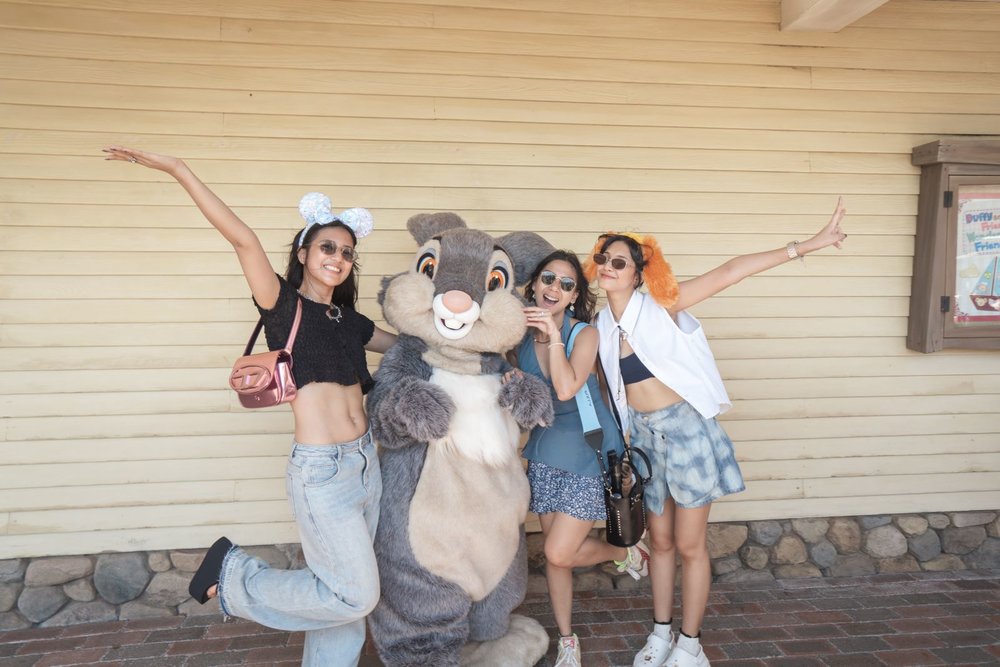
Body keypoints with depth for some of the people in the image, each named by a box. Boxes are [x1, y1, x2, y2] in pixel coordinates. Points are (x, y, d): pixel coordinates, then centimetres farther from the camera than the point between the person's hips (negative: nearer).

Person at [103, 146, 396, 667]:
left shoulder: (349, 321, 12)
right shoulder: (283, 305, -7)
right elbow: (243, 239, -21)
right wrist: (177, 169, -25)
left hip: (365, 462, 7)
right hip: (321, 472, -7)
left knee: (345, 594, 13)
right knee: (354, 595, 0)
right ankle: (232, 573, 17)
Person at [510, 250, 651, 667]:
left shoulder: (585, 333, -14)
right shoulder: (522, 334, 0)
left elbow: (566, 388, -27)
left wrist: (554, 335, -30)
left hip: (588, 453, -4)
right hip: (545, 453, 5)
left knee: (559, 553, -7)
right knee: (554, 554, 11)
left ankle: (625, 552, 23)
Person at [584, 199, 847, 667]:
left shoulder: (660, 305, -12)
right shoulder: (602, 326, 2)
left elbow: (729, 273, -18)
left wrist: (804, 246, -20)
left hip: (685, 428, -4)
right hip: (645, 436, 5)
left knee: (690, 545, 6)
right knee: (660, 541, 17)